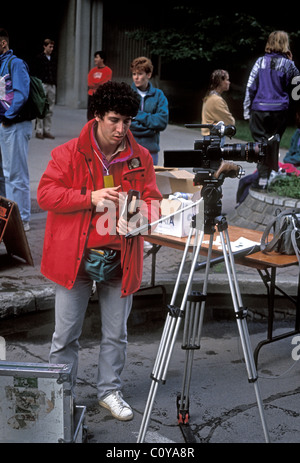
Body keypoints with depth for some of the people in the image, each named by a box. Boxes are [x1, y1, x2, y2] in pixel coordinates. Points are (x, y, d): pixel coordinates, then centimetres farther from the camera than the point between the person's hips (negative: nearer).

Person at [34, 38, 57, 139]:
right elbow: (36, 73, -4)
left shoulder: (53, 60, 17)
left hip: (52, 86, 5)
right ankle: (39, 131, -1)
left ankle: (47, 131, 8)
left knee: (50, 110, 3)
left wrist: (54, 85, 13)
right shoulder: (39, 58, 0)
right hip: (42, 85, -5)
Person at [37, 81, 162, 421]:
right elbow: (45, 194, -10)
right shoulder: (69, 153, -6)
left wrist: (142, 213, -17)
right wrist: (90, 198, -20)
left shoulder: (140, 157, 4)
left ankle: (109, 391, 32)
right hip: (74, 256, -3)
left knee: (116, 333, 13)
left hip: (121, 258, 3)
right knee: (66, 334, 6)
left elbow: (152, 199, 7)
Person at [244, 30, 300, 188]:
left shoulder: (260, 62, 1)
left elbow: (250, 87, 0)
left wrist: (247, 111, 5)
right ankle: (265, 177, 8)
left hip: (259, 110, 1)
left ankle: (262, 178, -2)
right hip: (279, 111, 0)